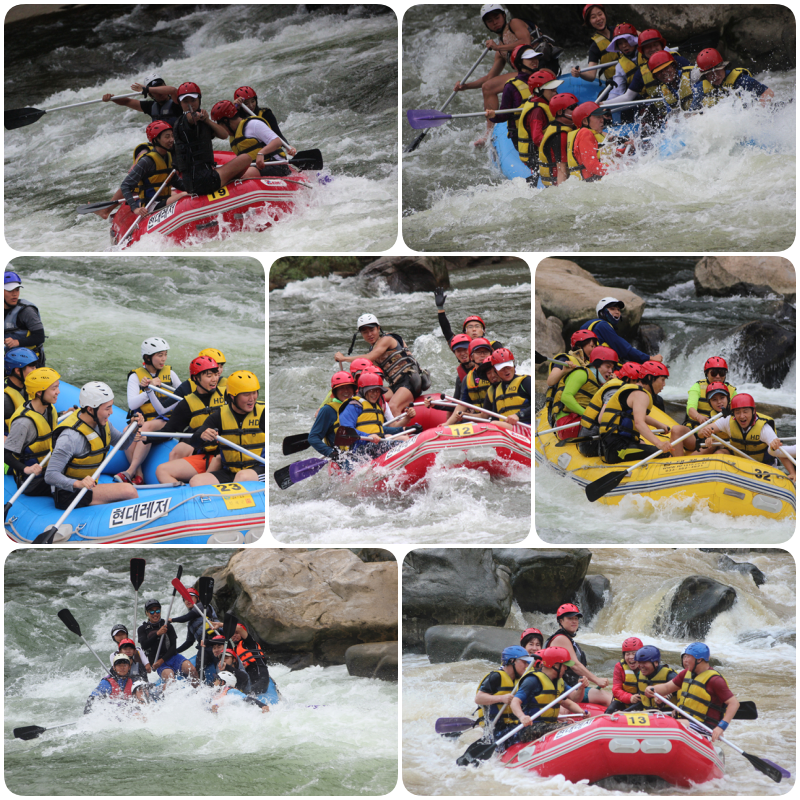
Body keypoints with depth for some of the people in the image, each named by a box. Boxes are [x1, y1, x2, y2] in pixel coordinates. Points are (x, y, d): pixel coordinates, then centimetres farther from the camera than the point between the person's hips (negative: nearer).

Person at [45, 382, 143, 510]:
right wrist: (78, 484, -45)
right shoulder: (71, 437, -26)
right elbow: (50, 475, -29)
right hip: (68, 496, -9)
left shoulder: (101, 423, 1)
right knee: (129, 491, -21)